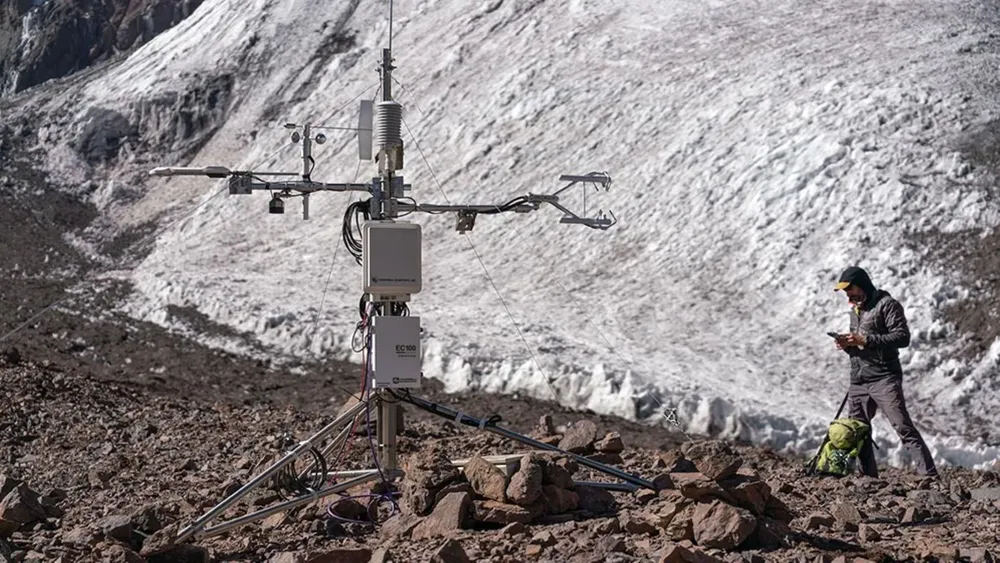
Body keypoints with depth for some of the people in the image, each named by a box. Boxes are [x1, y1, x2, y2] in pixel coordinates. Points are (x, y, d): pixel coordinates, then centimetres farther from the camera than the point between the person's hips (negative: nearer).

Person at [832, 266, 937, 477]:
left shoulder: (886, 304, -6)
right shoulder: (855, 310, 20)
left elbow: (902, 337, -16)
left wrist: (865, 340, -20)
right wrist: (848, 345, 4)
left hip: (884, 378, -9)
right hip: (858, 381, 9)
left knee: (904, 427, -15)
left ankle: (930, 475, -19)